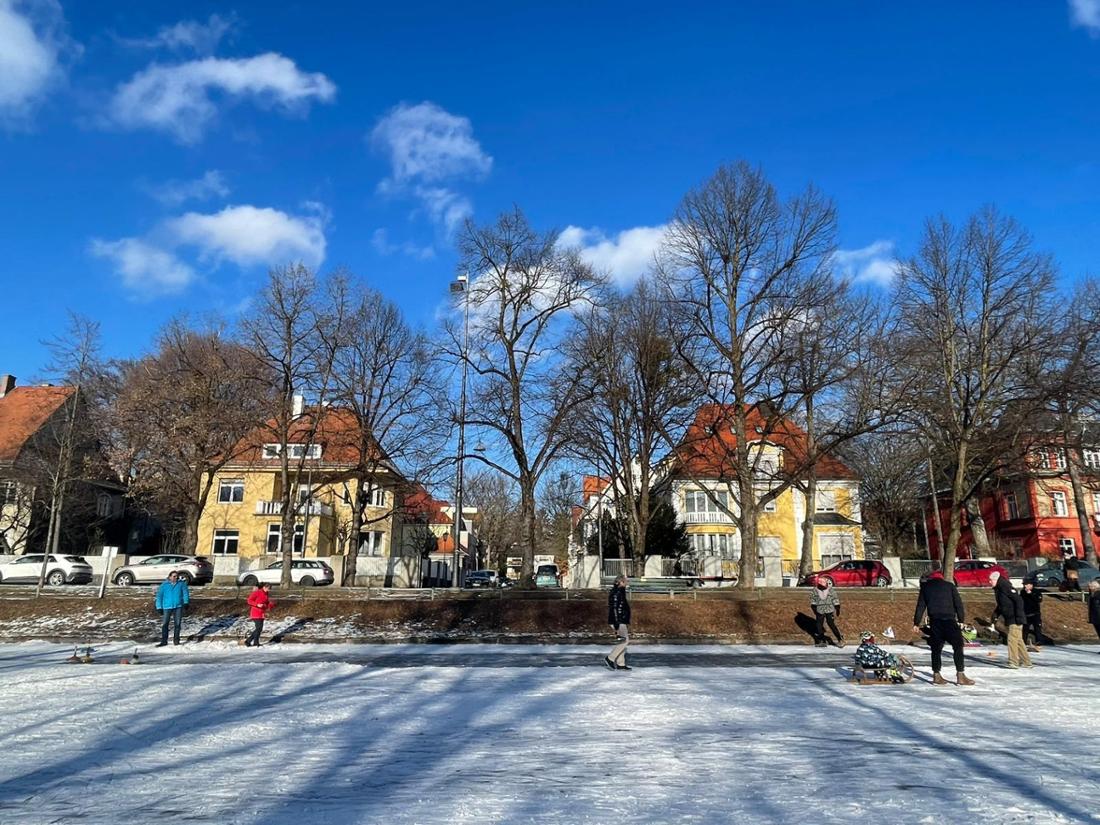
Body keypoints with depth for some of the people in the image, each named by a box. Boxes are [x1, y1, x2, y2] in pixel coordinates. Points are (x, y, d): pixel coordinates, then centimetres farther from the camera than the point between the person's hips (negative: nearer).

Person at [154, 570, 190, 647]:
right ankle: (164, 641, 9)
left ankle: (176, 640, 14)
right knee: (164, 624, 0)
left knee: (177, 624, 3)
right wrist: (159, 608, -2)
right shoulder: (164, 585, 0)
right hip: (167, 607, 0)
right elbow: (159, 596, 2)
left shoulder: (181, 583, 3)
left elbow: (185, 592, 4)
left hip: (178, 607, 0)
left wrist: (186, 602, -7)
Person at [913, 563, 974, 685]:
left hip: (934, 622, 3)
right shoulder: (949, 585, 3)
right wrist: (962, 619, 5)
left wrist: (916, 623, 11)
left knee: (936, 649, 9)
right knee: (958, 647, 2)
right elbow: (958, 603, 0)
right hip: (949, 620, -3)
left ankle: (936, 675, 10)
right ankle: (960, 675, -2)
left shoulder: (925, 587, 9)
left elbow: (920, 606, 9)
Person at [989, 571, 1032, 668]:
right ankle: (1026, 662, 21)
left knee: (1012, 639, -10)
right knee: (1018, 640, 14)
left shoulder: (1006, 587, -16)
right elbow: (1000, 605, 24)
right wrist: (994, 615, 14)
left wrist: (1019, 616, -23)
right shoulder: (998, 589, 14)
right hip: (1009, 619, 10)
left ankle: (1013, 662, -6)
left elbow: (1019, 600, -20)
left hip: (1015, 619, -10)